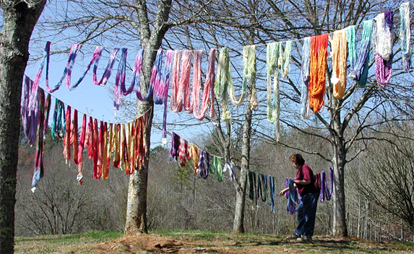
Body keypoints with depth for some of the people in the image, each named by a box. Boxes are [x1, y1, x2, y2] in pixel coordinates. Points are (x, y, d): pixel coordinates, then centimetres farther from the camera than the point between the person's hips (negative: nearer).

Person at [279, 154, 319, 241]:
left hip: (310, 195, -11)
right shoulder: (300, 170, 19)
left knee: (308, 215, -6)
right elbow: (296, 185, 26)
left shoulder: (305, 168, -12)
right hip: (305, 196, 11)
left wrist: (295, 181, -15)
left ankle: (308, 235, -1)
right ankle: (299, 233, 23)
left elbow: (308, 181, -24)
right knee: (300, 213, 15)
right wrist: (285, 190, 26)